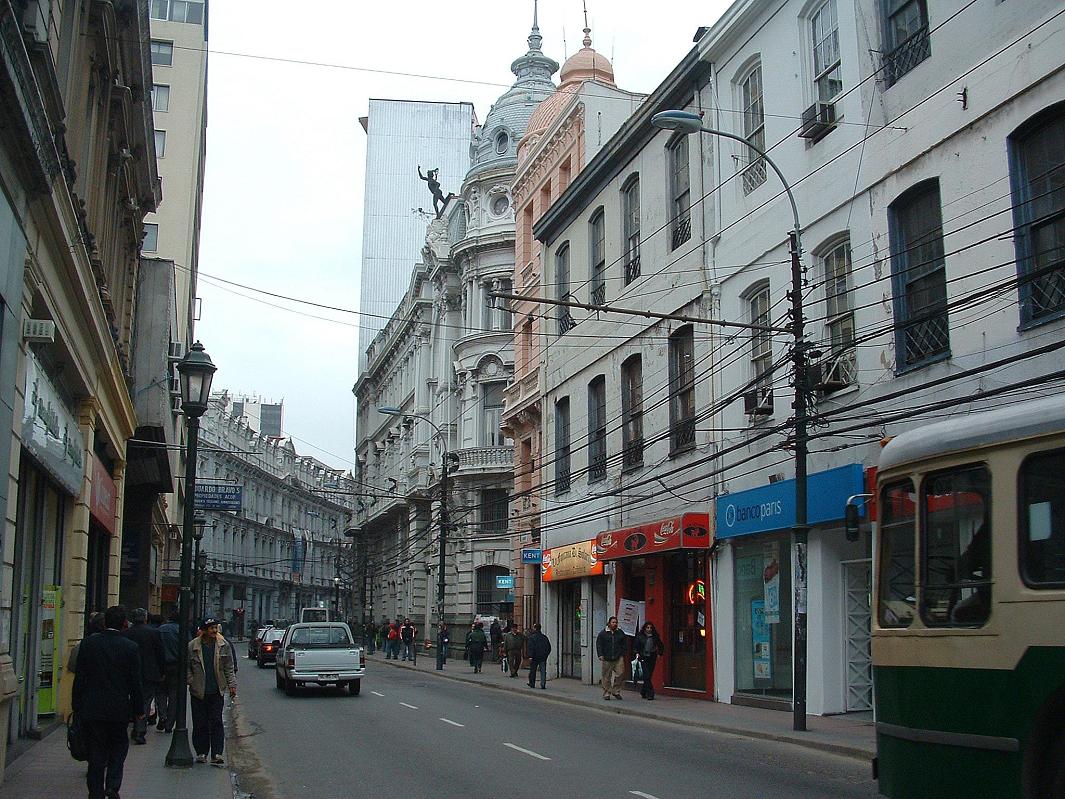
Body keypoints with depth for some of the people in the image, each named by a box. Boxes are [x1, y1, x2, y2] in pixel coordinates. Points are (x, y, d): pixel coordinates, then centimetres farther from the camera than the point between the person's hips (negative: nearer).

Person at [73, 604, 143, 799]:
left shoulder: (88, 643, -3)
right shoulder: (130, 648, -8)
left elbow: (79, 677, 1)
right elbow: (135, 682, -5)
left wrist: (77, 706, 9)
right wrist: (138, 709, 5)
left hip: (91, 708, 2)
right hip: (119, 709, -1)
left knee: (96, 753, 9)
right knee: (119, 746, 16)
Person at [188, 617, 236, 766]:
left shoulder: (223, 645, 3)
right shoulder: (192, 646, -2)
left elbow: (229, 668, 8)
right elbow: (187, 667, 6)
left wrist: (232, 685, 2)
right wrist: (191, 681, -4)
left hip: (217, 692, 0)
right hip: (198, 692, 0)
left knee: (216, 722, -2)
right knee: (200, 724, 5)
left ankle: (217, 754, 0)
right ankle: (201, 753, 17)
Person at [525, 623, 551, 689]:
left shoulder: (532, 637, -8)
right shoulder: (544, 637, 8)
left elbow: (530, 647, -16)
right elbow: (549, 647, 14)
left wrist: (530, 656, -16)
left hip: (535, 657, -3)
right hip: (543, 657, 3)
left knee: (533, 671, 10)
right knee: (543, 671, 3)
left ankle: (532, 684, 18)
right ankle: (543, 685, -4)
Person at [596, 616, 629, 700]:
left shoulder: (620, 633, 12)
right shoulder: (603, 633, 4)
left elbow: (625, 645, 18)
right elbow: (599, 645, 3)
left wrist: (623, 654, 7)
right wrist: (600, 655, -6)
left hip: (618, 658, 2)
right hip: (607, 659, -2)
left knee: (620, 674, -8)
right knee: (607, 677, 2)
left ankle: (616, 691, 8)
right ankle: (606, 694, 12)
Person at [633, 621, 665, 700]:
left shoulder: (655, 637, 7)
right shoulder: (640, 636, 3)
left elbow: (661, 646, 17)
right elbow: (635, 646, 8)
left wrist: (659, 654, 7)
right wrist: (637, 653, -7)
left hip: (652, 658, 2)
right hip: (643, 658, -2)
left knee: (649, 676, 4)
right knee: (646, 676, -12)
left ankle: (643, 692, 22)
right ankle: (650, 693, -11)